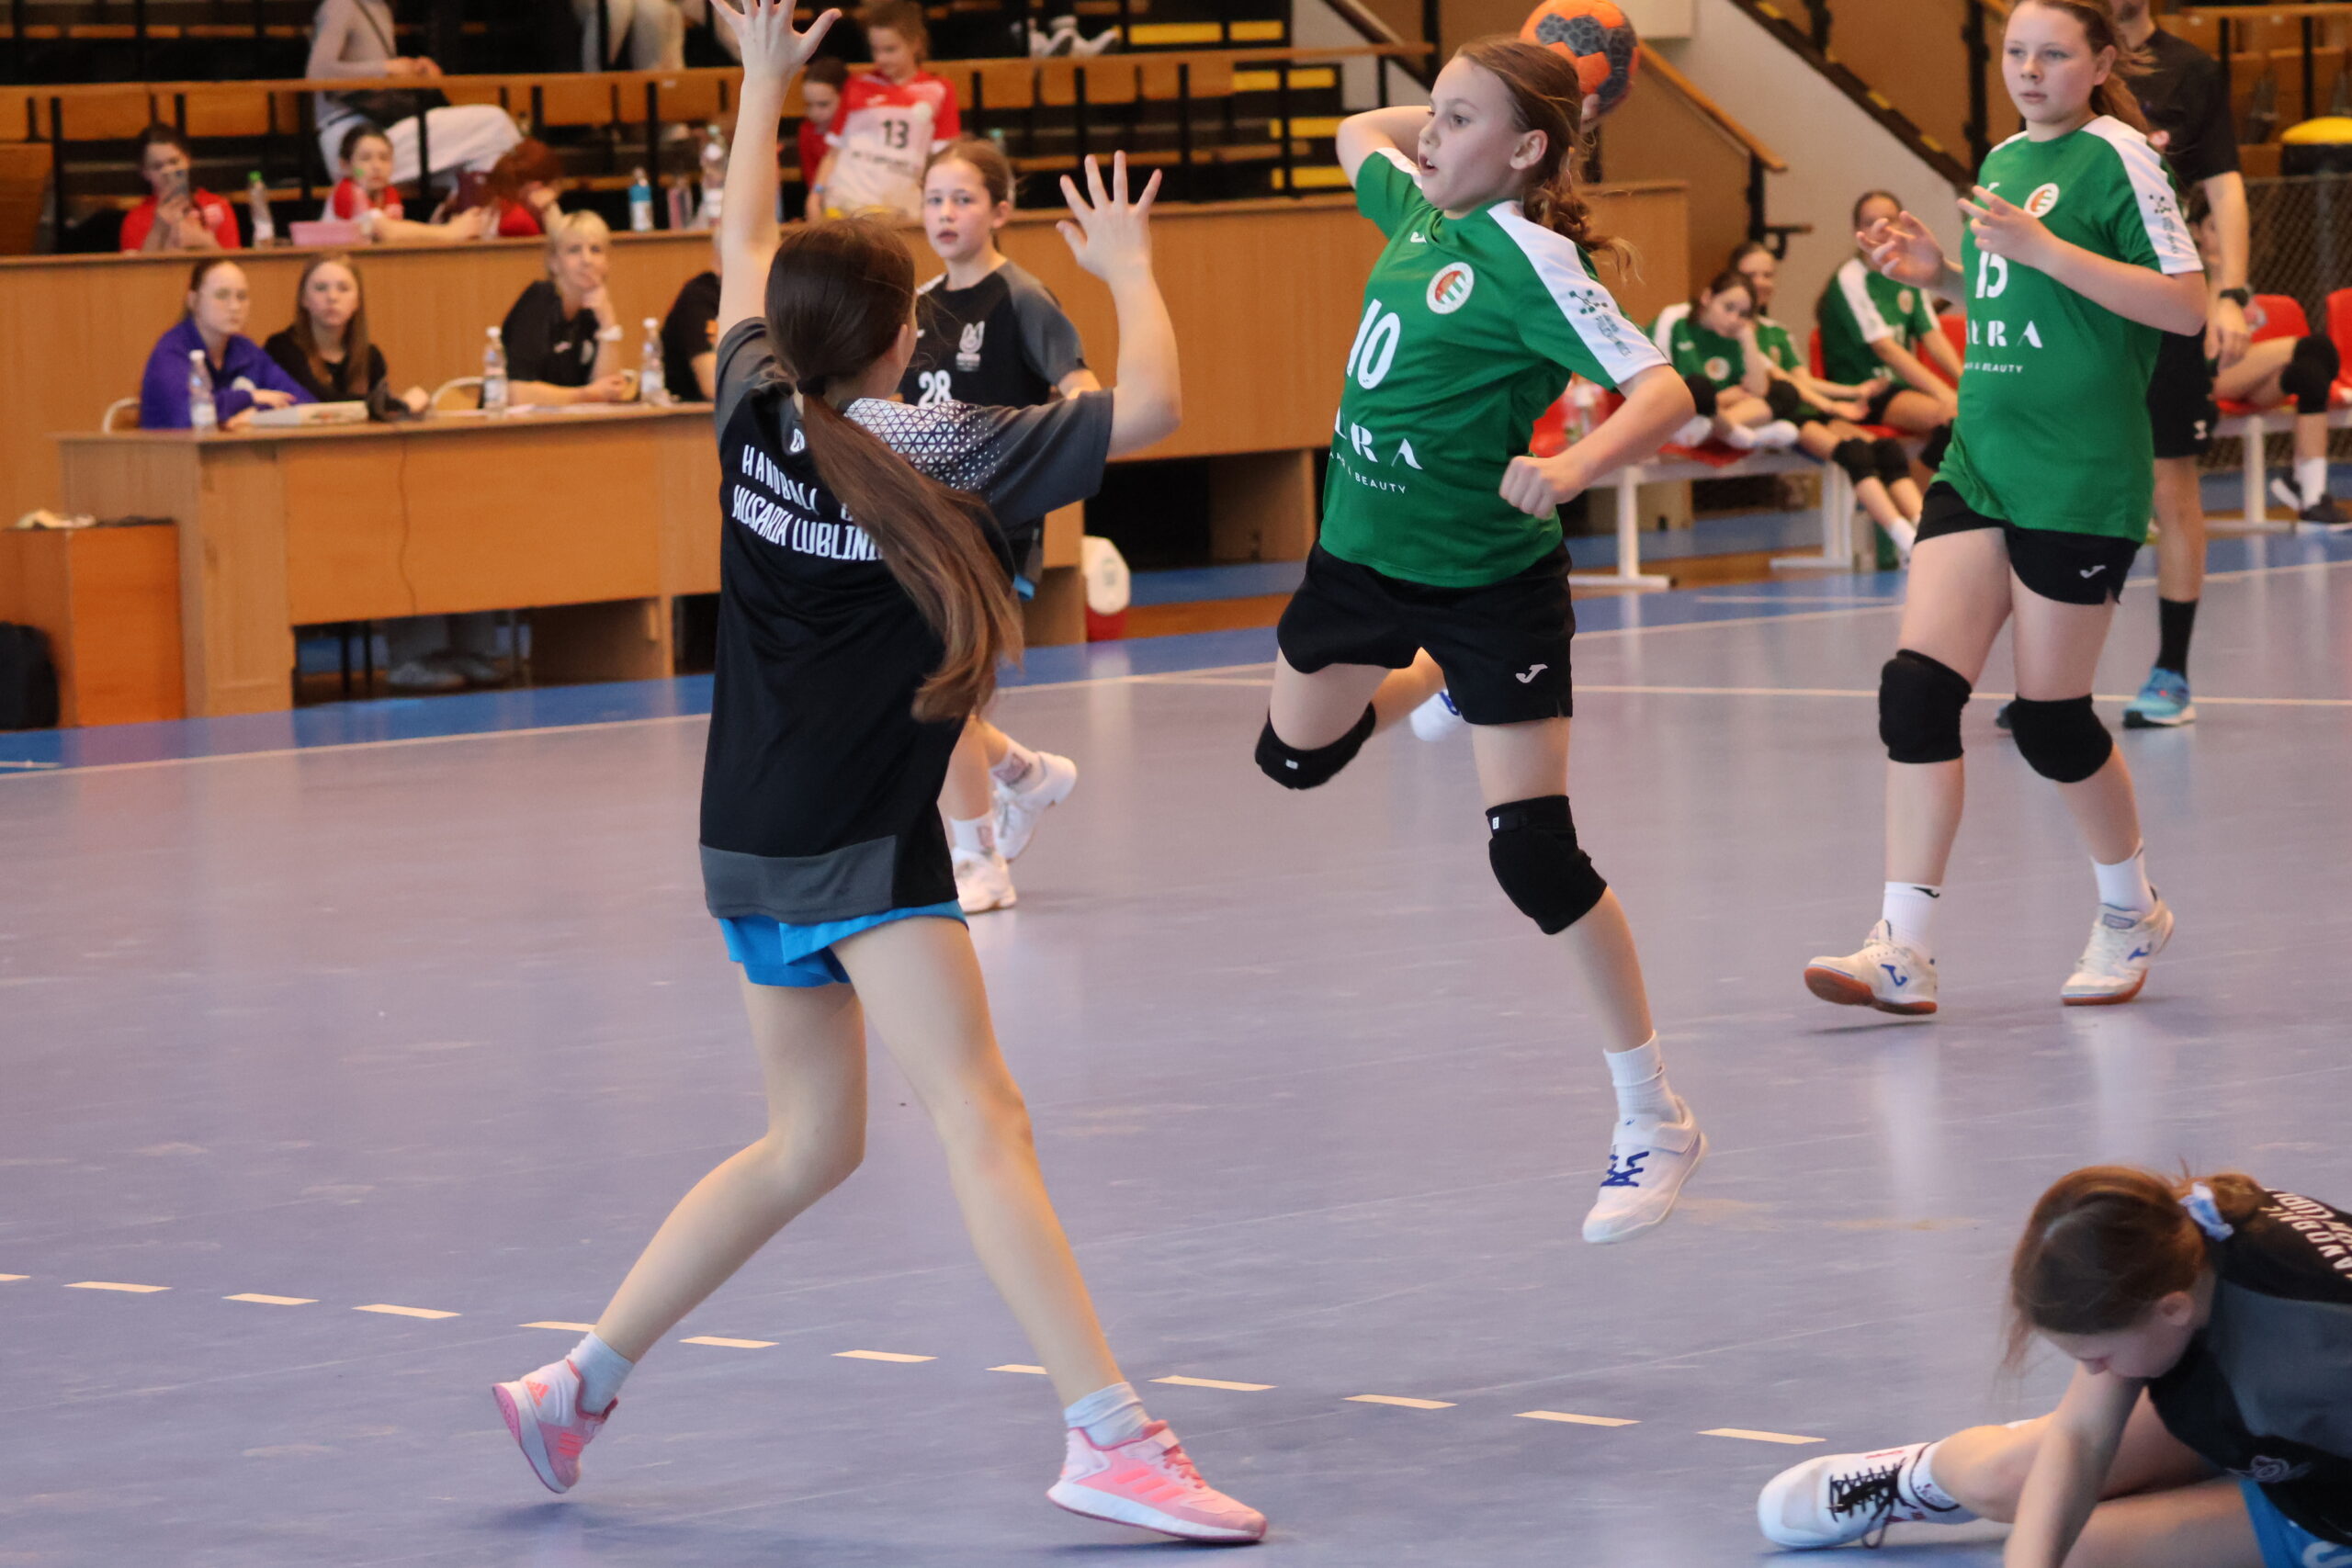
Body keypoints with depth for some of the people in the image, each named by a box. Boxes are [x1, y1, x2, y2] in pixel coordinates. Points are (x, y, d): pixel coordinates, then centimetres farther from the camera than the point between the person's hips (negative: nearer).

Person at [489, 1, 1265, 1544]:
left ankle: (581, 1382, 22)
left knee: (811, 1145, 19)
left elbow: (747, 246, 24)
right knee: (984, 1117, -16)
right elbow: (1147, 407, -11)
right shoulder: (931, 448, -9)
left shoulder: (758, 416, 6)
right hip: (858, 840, -8)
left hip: (752, 836, 8)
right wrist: (1128, 266, 5)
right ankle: (1112, 1439, -26)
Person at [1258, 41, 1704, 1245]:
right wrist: (1464, 113, 10)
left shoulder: (1530, 262, -22)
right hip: (1362, 554, 8)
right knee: (1295, 757, 28)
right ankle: (1431, 681, 58)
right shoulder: (1419, 210, 0)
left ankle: (1654, 1124, -1)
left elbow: (1662, 394, -31)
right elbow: (1356, 134, 23)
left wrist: (1570, 468, -47)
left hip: (1487, 581, -8)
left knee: (1534, 855, -11)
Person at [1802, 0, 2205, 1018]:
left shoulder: (2116, 159, -8)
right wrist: (1938, 273, 10)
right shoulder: (2005, 161, 15)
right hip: (1979, 462, 7)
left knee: (2049, 714, 0)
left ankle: (2132, 912, 25)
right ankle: (1904, 953, -8)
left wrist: (2042, 247, -22)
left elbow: (2185, 305, -17)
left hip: (2080, 477, -7)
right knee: (1918, 687, -6)